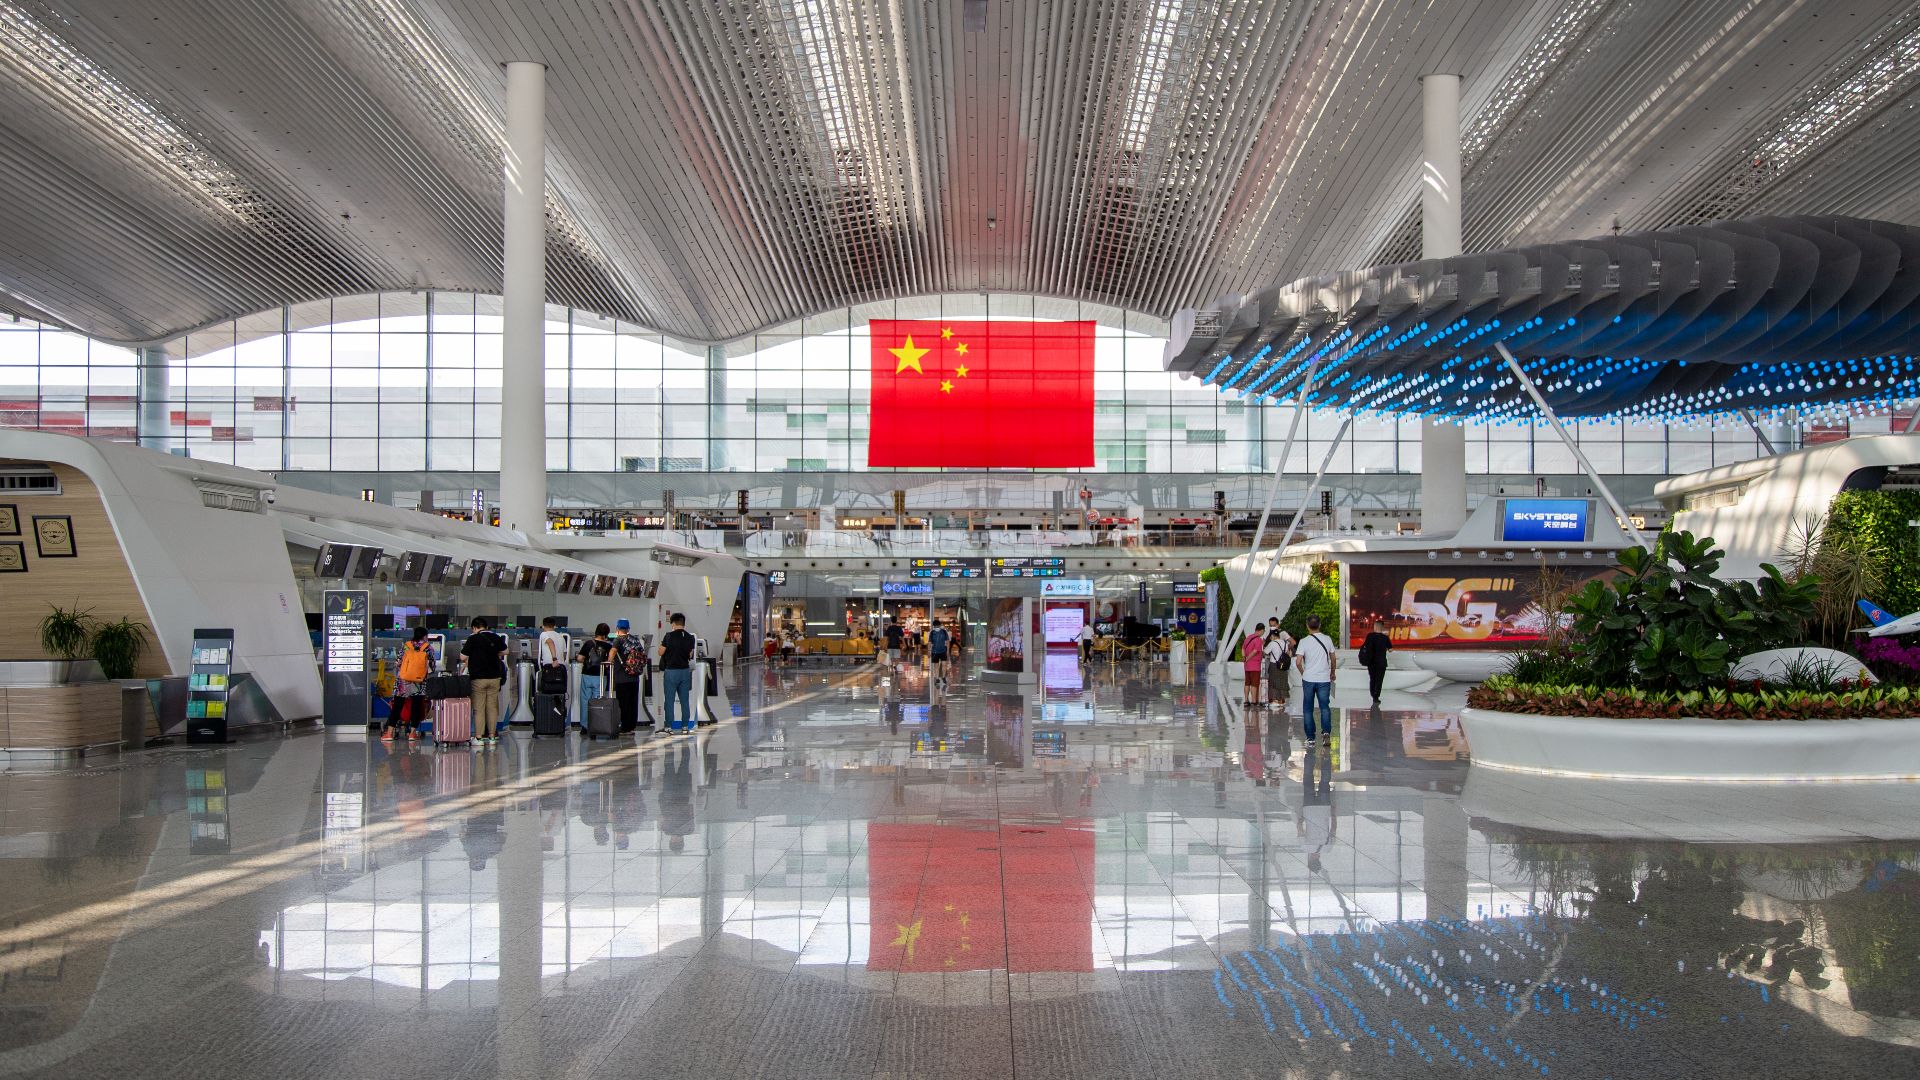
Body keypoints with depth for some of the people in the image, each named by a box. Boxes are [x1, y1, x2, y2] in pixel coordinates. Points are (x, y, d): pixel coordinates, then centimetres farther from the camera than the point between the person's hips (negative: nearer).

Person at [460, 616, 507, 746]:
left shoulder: (473, 639, -9)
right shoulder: (496, 638, 4)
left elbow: (463, 657, -8)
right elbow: (504, 652, 20)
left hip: (478, 678, -3)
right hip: (495, 677, 3)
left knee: (478, 709, 2)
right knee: (492, 708, 10)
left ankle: (479, 737, 2)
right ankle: (492, 736, 10)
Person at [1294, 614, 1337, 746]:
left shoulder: (1304, 641, -6)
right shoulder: (1327, 639, 1)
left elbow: (1298, 662, -12)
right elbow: (1333, 659, 11)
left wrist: (1303, 673, 7)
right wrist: (1332, 673, 27)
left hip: (1308, 679, -1)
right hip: (1324, 679, 1)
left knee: (1308, 709, 9)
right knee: (1325, 707, 3)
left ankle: (1310, 738, 9)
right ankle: (1326, 732, -19)